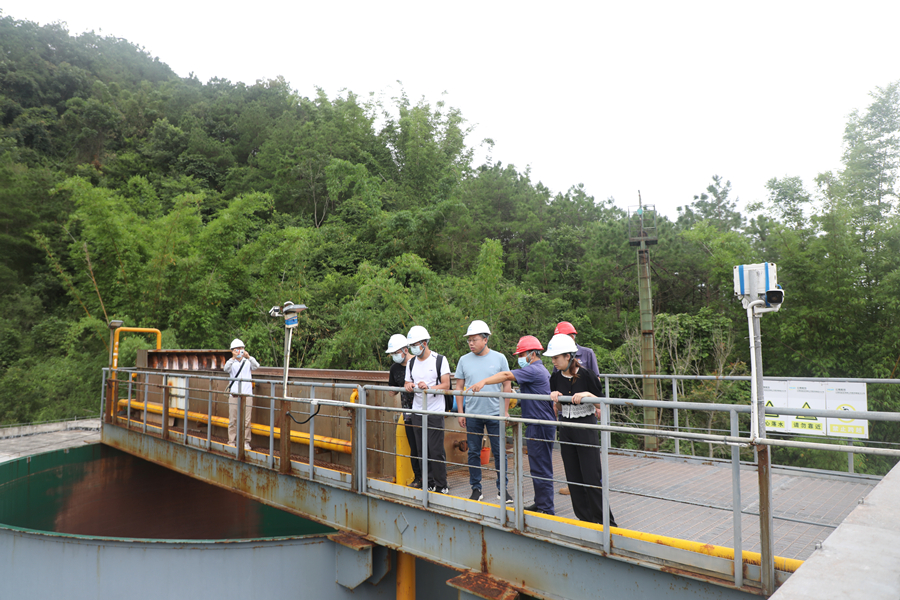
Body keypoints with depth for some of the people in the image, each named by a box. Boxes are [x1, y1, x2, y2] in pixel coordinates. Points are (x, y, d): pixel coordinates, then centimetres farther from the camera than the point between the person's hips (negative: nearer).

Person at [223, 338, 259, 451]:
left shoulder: (248, 362, 8)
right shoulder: (231, 363, 6)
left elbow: (256, 366, -11)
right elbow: (226, 369, -14)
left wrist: (248, 357, -26)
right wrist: (233, 358, -28)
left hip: (247, 394, 0)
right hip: (233, 394, 0)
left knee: (246, 420, 1)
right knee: (233, 420, 4)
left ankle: (246, 442, 11)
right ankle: (232, 441, 14)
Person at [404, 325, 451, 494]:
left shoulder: (439, 360, -4)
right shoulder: (411, 362, 11)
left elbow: (446, 385, -9)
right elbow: (407, 384, 16)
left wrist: (428, 387, -24)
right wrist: (409, 386, -8)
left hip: (435, 412, -5)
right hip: (417, 411, 5)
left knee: (436, 451, -4)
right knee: (422, 450, 8)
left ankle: (441, 486, 6)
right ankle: (428, 484, 20)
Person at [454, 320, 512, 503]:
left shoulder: (499, 358, 0)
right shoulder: (464, 360, 4)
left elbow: (507, 386, 3)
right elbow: (459, 387, 7)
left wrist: (506, 411, -1)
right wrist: (460, 412, 2)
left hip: (495, 414, -1)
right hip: (472, 414, 2)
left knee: (500, 452, 3)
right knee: (473, 452, 8)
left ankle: (502, 489, 16)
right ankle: (476, 488, 21)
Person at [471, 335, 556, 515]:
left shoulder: (534, 370, -15)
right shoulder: (542, 371, 18)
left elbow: (507, 375, -27)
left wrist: (483, 382, -33)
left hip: (540, 426, -11)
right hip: (538, 426, 11)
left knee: (541, 469, -4)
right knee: (538, 467, 18)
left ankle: (546, 509, 2)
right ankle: (540, 503, 28)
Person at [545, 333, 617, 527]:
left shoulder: (586, 375, -13)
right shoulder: (556, 377, 2)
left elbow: (602, 404, -9)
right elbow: (558, 409, 9)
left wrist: (587, 394, -26)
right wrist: (555, 398, -12)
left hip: (586, 427, -5)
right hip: (566, 429, 5)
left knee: (592, 477, -4)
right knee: (573, 478, 9)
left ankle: (607, 523, 9)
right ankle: (585, 520, 22)